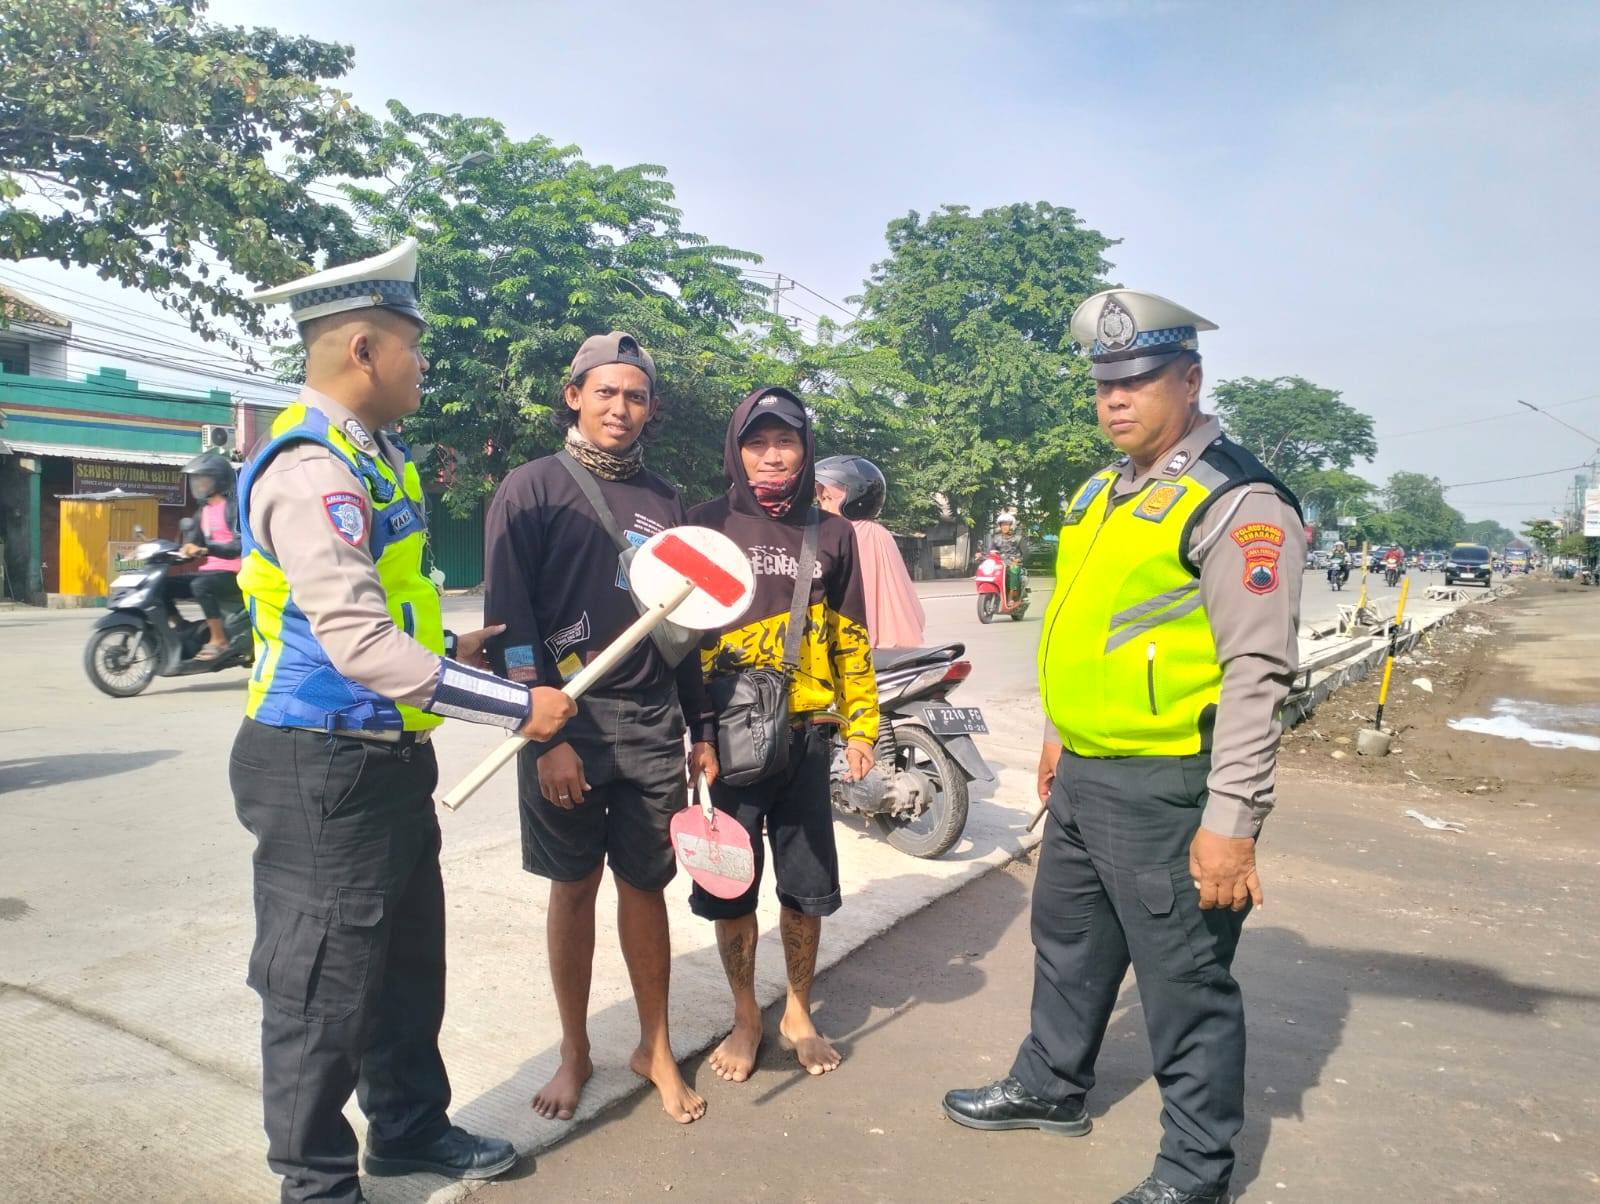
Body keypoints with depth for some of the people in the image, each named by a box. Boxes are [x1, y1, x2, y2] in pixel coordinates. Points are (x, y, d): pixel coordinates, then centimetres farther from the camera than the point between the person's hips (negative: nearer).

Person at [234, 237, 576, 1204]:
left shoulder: (373, 454, 11)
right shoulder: (310, 469, -20)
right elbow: (361, 648, -27)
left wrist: (451, 646, 8)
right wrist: (517, 708, -24)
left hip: (391, 755, 10)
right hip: (327, 769, -10)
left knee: (409, 958, 22)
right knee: (325, 983, 7)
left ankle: (409, 1126, 41)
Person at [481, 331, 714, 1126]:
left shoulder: (662, 500, 12)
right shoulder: (531, 489, -1)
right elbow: (509, 621, -8)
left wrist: (701, 729, 12)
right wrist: (544, 735, -14)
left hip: (652, 724, 3)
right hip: (566, 722, -3)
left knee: (645, 886, 9)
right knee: (573, 887, 8)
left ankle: (655, 1048, 25)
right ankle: (575, 1052, 25)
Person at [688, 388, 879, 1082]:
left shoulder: (831, 534, 8)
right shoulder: (706, 526, 1)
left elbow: (850, 638, 11)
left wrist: (861, 727, 9)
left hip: (807, 736, 2)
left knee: (807, 885, 10)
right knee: (730, 887, 7)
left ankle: (798, 1013, 32)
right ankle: (745, 1016, 29)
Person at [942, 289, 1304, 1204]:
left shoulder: (1234, 499, -15)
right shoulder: (1106, 493, 13)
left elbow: (1257, 671, -20)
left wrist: (1232, 820, -22)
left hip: (1164, 786, -9)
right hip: (1084, 775, 9)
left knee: (1185, 982, 6)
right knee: (1069, 944, 23)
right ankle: (1050, 1088, 44)